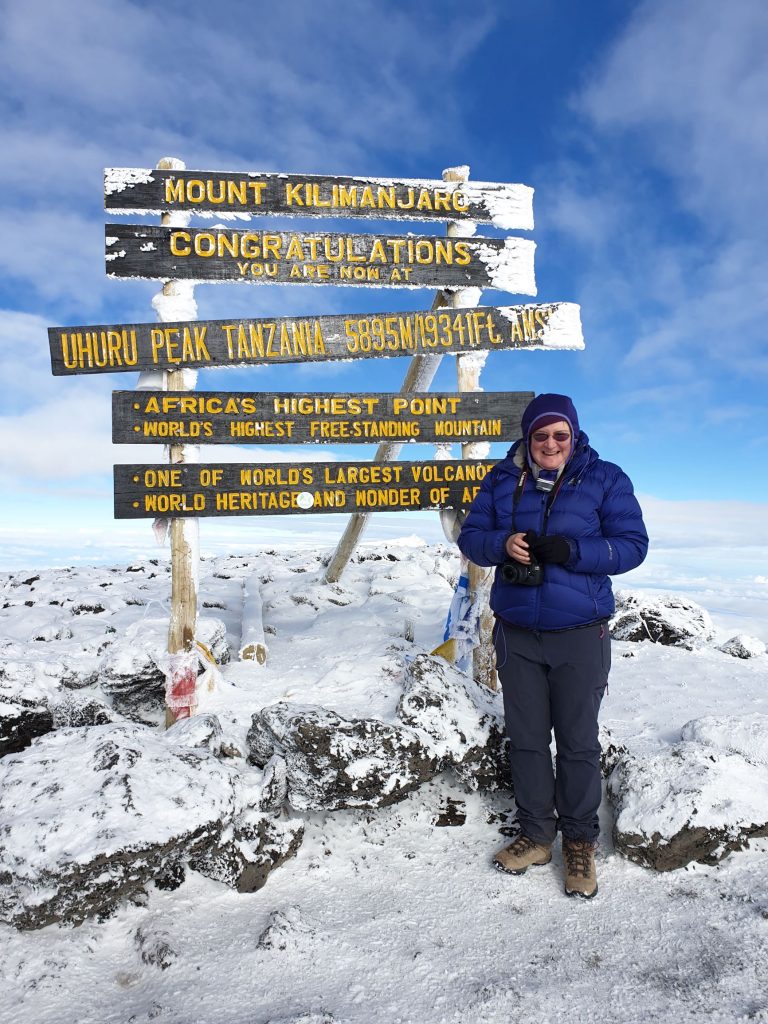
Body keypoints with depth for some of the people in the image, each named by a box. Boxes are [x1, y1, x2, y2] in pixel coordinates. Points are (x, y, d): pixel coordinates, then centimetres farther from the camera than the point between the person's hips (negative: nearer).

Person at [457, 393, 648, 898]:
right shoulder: (503, 480, 3)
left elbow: (632, 544, -7)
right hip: (517, 633, 3)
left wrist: (571, 550, -22)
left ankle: (580, 842, 30)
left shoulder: (605, 478, -4)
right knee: (526, 739, 14)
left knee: (578, 743, 9)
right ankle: (536, 834, 32)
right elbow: (470, 536, 5)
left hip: (580, 635, -2)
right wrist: (502, 544, -17)